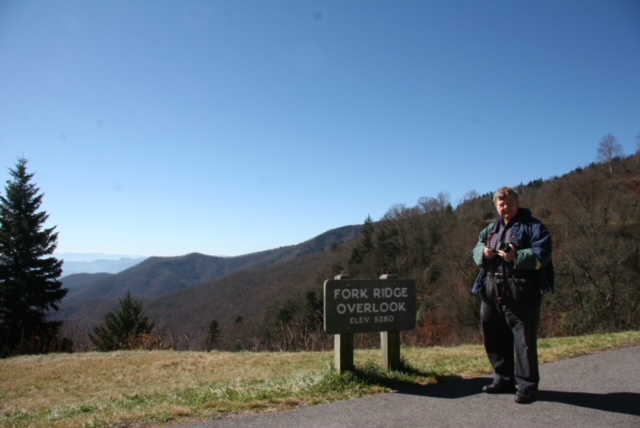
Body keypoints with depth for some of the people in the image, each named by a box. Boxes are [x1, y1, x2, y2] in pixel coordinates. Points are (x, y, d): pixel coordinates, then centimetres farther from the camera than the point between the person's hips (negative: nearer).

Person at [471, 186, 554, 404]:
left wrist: (517, 257, -27)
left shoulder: (533, 226, -1)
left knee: (524, 339, -3)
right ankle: (504, 379, 26)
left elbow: (541, 254, -12)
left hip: (521, 291, -7)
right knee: (493, 336, 12)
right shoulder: (492, 228, 20)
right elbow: (477, 246, 16)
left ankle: (527, 385, 8)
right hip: (492, 290, 7)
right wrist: (484, 252, -6)